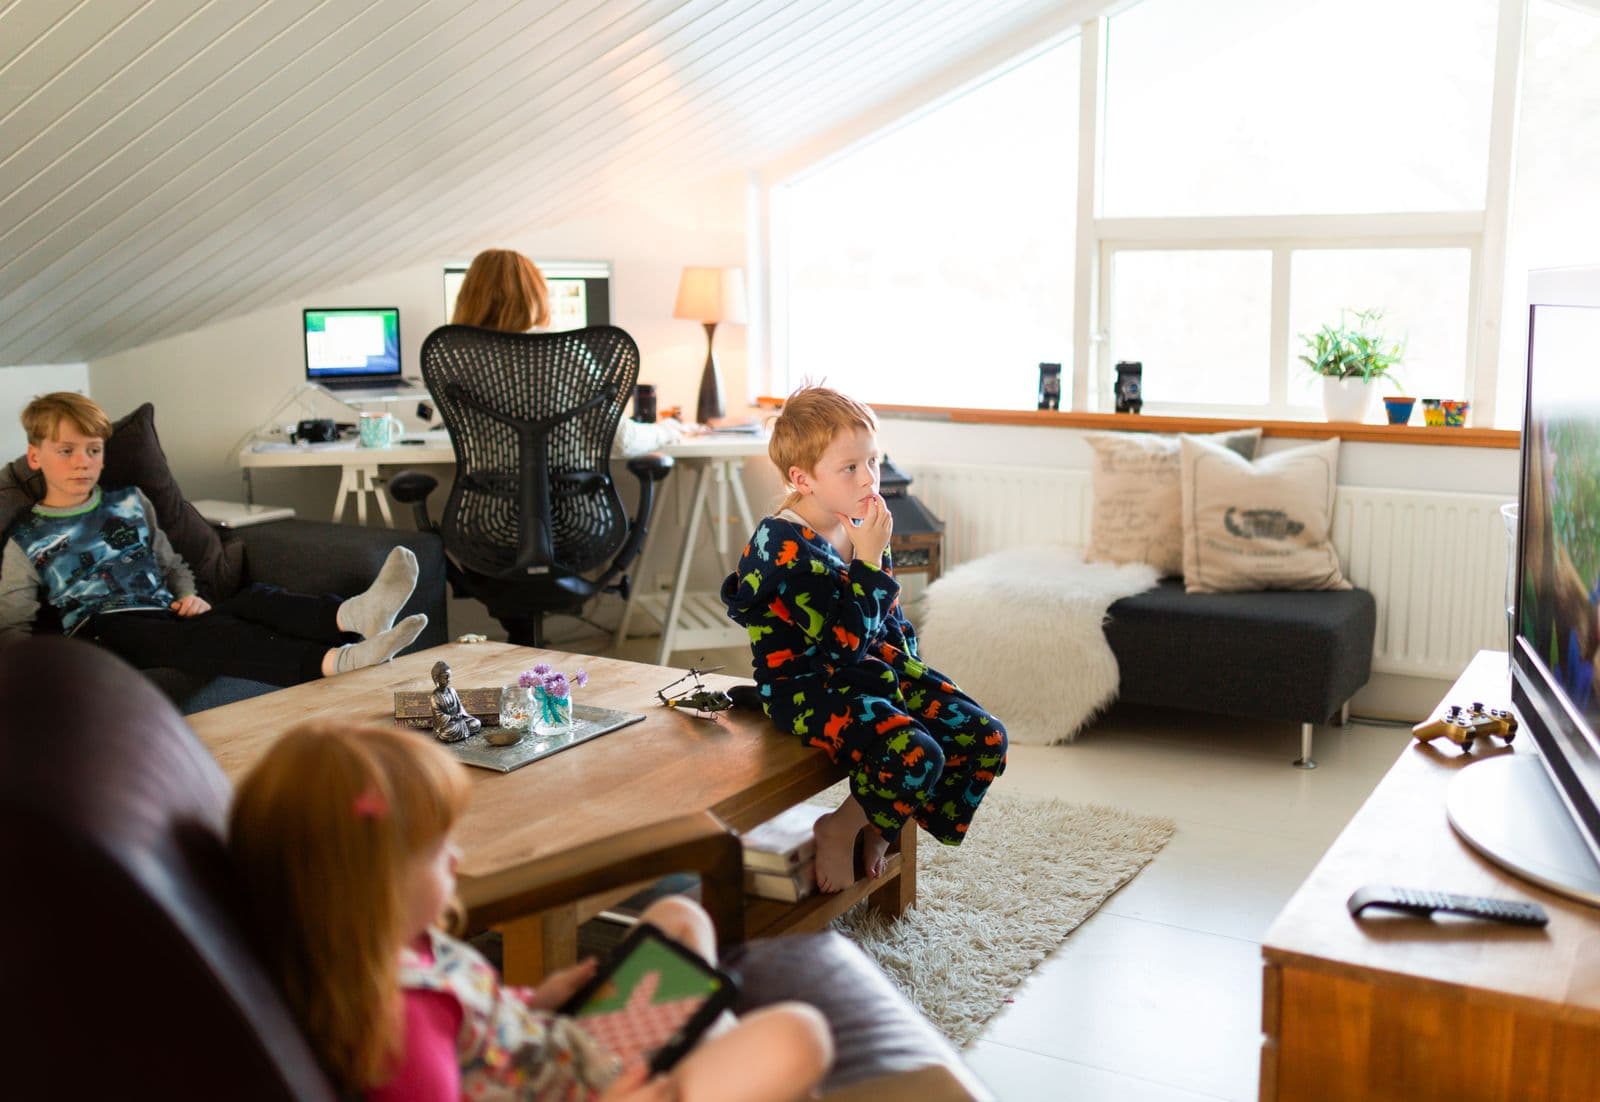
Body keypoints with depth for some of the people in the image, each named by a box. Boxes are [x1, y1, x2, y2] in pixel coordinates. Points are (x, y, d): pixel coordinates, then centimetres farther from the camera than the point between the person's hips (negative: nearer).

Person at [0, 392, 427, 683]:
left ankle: (353, 616, -59)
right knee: (189, 636, -37)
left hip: (163, 613, 5)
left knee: (252, 600, -27)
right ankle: (335, 660, -64)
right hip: (102, 629, -5)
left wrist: (187, 595, 7)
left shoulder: (130, 502, 23)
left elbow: (172, 564, 29)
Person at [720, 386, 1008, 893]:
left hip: (877, 667, 9)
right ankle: (840, 829, 0)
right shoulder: (785, 545, -21)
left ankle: (878, 828, 13)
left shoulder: (857, 526, 5)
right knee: (917, 757, -31)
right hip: (808, 685, -8)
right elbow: (846, 641, -27)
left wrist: (909, 664, 5)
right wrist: (870, 558, -25)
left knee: (985, 739, -2)